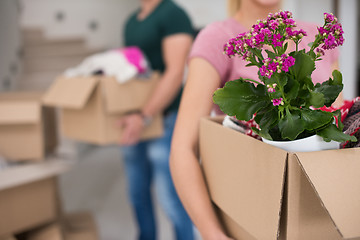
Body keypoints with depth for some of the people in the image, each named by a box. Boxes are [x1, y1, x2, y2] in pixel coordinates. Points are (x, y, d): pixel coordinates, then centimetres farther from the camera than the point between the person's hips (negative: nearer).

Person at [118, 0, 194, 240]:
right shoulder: (132, 20, 16)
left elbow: (175, 73, -19)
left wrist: (145, 117, -25)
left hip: (163, 119, -8)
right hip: (133, 121, 8)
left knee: (170, 197, -4)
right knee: (137, 191, 15)